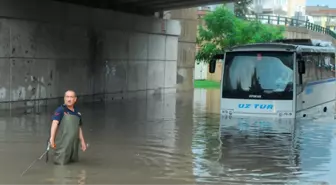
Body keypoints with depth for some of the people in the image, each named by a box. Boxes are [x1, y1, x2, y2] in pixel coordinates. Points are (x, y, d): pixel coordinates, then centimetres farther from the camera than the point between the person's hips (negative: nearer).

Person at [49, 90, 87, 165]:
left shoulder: (77, 113, 9)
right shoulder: (61, 110, -9)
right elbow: (55, 123, -21)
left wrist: (82, 141, 19)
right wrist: (52, 138, -32)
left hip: (74, 143, 6)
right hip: (62, 143, -6)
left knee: (74, 160, 13)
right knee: (61, 162, -4)